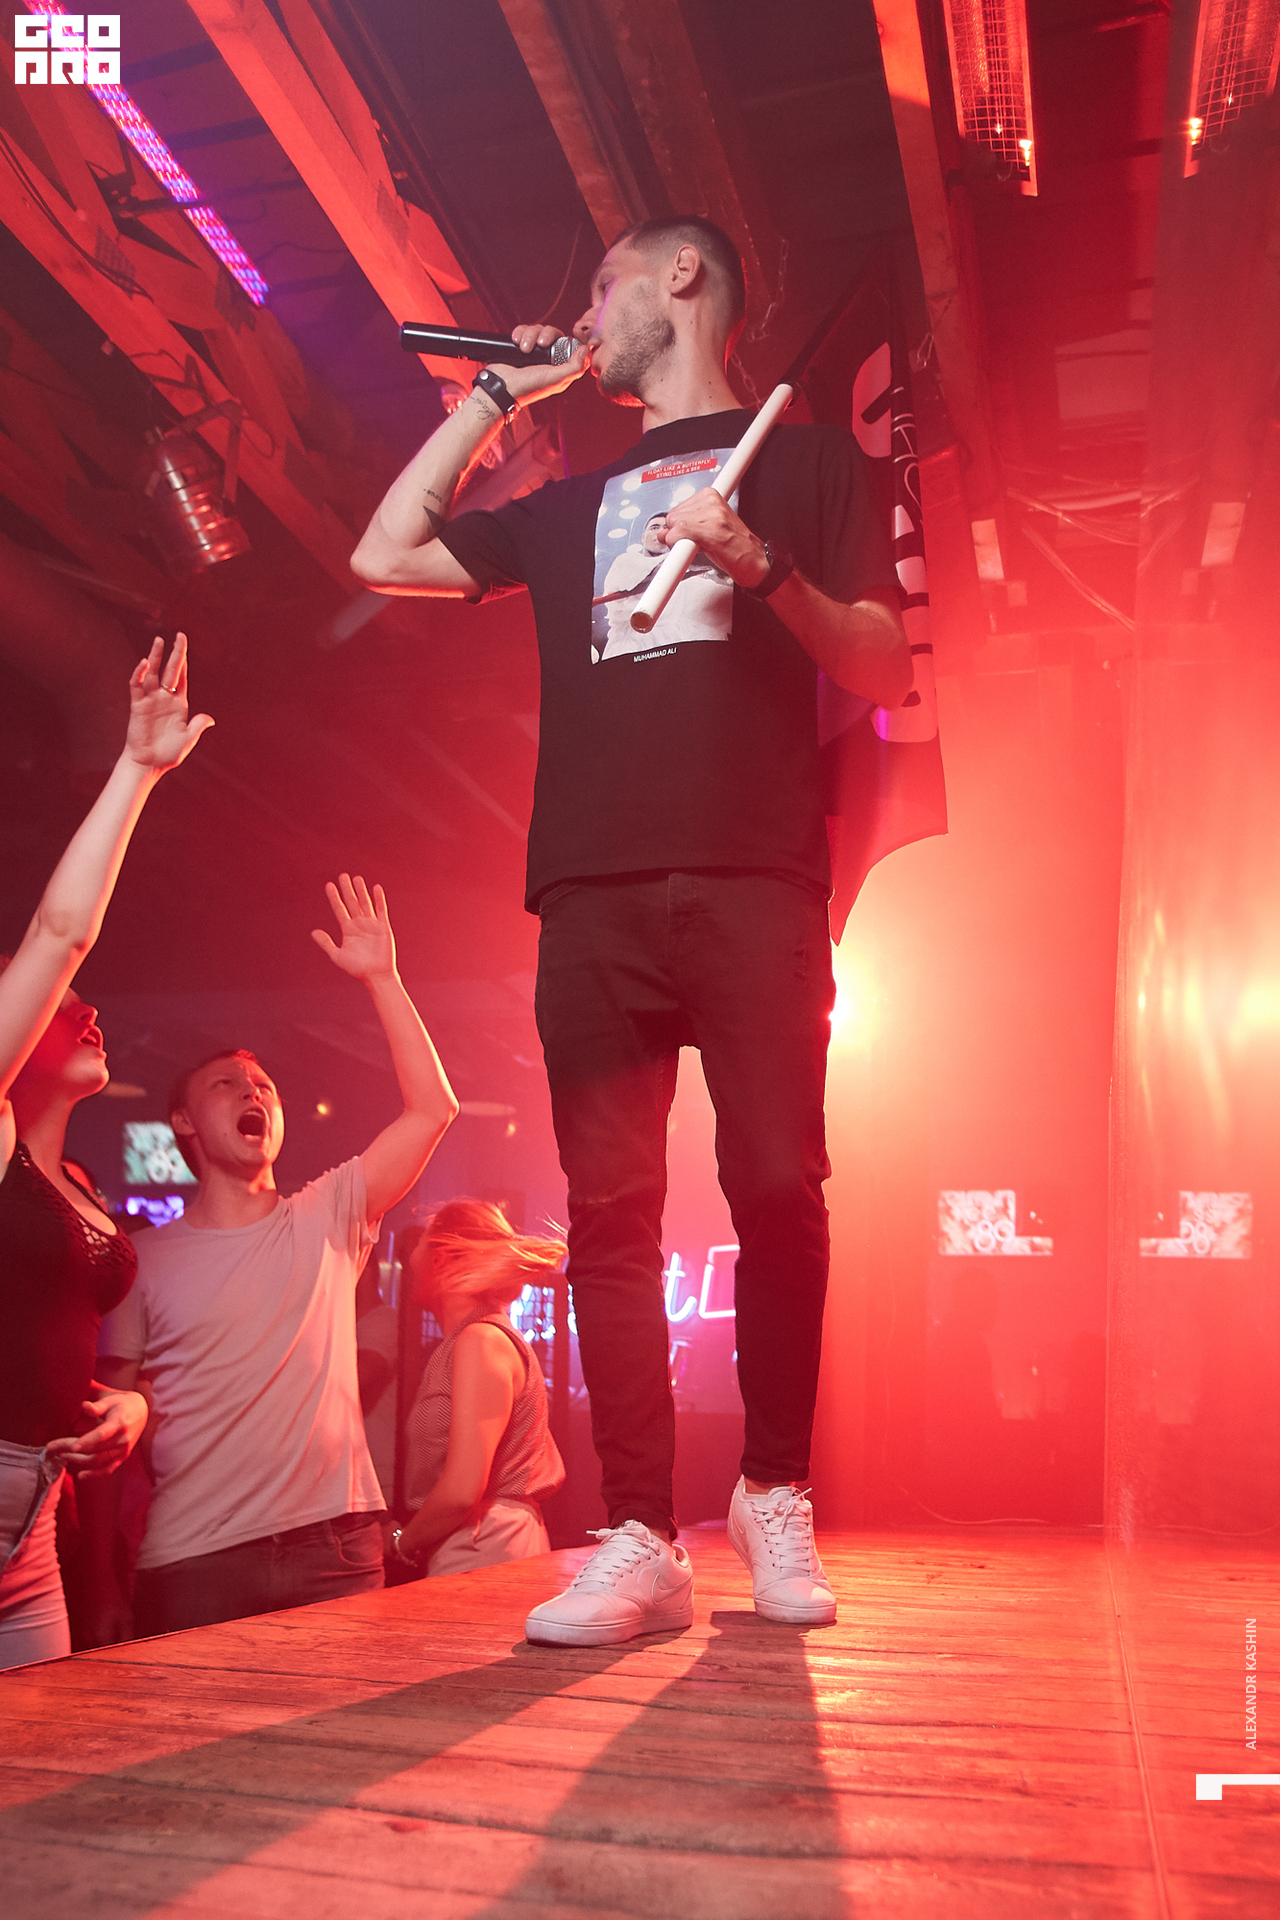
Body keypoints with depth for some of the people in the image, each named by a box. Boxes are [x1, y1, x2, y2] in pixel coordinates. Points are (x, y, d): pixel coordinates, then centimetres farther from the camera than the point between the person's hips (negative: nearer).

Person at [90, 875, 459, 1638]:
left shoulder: (327, 1218, 7)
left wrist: (381, 978, -5)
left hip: (337, 1546, 1)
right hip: (192, 1563, -1)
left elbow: (433, 1106, -1)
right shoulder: (144, 1259, 5)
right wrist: (103, 1577, -1)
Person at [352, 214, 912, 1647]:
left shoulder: (804, 457, 18)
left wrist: (763, 567, -10)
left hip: (753, 882, -3)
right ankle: (641, 1543, 1)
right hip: (594, 893, 4)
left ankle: (775, 1495, 11)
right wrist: (498, 394, 28)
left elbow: (886, 677, 8)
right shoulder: (568, 506, 29)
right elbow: (384, 557, 23)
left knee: (777, 1189, -9)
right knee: (610, 1213, -4)